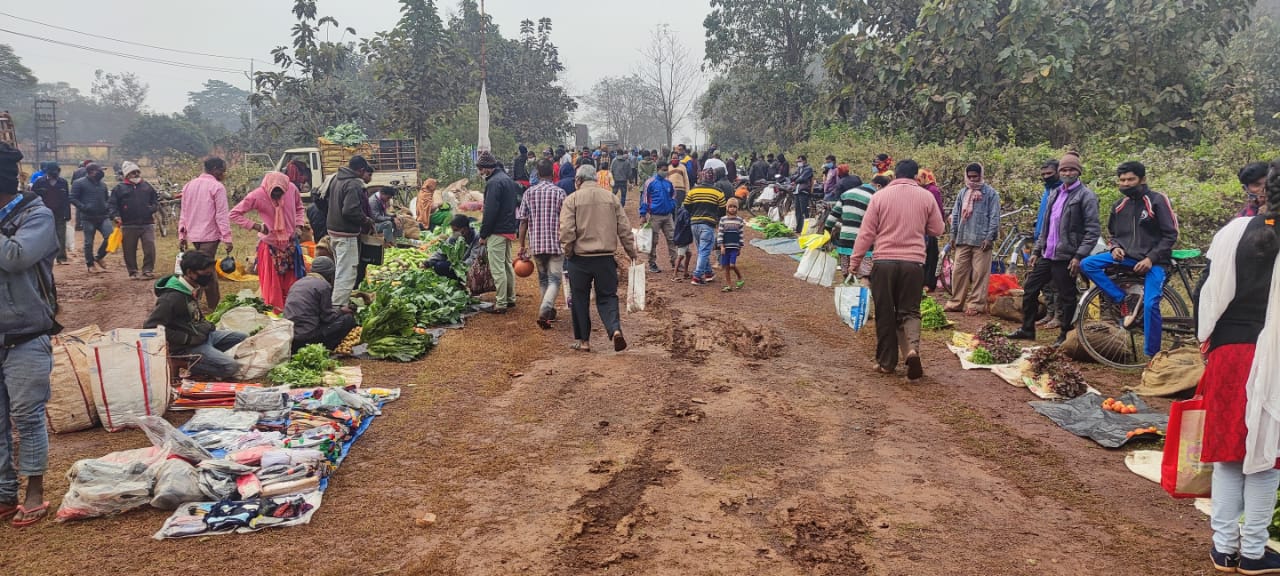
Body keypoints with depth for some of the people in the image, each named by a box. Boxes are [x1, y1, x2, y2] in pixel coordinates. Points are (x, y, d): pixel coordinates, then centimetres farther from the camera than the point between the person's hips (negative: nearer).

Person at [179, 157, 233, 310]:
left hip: (193, 235, 8)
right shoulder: (217, 187, -10)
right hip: (209, 235, -8)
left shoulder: (189, 185, 12)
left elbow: (183, 213, 14)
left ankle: (214, 303, 24)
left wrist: (182, 236, 18)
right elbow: (222, 215, -14)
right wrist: (227, 238, -13)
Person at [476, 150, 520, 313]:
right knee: (507, 265, 17)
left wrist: (483, 234, -13)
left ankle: (501, 304, -2)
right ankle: (511, 298, 25)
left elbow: (490, 211, -20)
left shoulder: (493, 182, -17)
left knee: (497, 269, -5)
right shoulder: (508, 179, 14)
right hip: (510, 229, 10)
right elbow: (515, 204, 19)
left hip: (497, 231, -10)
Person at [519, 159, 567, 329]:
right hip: (556, 244, -3)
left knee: (542, 279, 19)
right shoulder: (559, 192, -5)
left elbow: (523, 221, 2)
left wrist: (522, 246, 8)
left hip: (537, 244, 3)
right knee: (554, 280, -2)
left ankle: (549, 310, 28)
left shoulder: (529, 192, 3)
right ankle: (544, 312, -20)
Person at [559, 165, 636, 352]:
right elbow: (624, 228, 5)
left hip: (580, 258, -2)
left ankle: (583, 340, 18)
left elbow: (566, 231, -11)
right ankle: (615, 329, -15)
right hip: (606, 257, 2)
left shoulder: (572, 199, -4)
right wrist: (631, 251, 15)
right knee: (607, 296, 9)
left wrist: (567, 252, 4)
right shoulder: (610, 197, 5)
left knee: (580, 300, 11)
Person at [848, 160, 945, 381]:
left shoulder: (880, 196, 0)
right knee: (909, 311, 10)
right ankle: (912, 348, -15)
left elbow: (866, 233, -1)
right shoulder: (926, 197, 3)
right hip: (913, 263, 1)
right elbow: (937, 230, 10)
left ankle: (886, 362, 12)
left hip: (884, 262, 0)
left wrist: (854, 262, 5)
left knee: (885, 314, 8)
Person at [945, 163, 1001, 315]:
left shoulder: (990, 193, 0)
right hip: (963, 240, 5)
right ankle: (956, 302, 13)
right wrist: (953, 234, 12)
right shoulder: (962, 193, 14)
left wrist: (990, 237, -11)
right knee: (959, 271, 5)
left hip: (981, 240, -5)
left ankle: (976, 305, 1)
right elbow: (955, 214, 18)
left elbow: (995, 217, -5)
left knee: (979, 274, -3)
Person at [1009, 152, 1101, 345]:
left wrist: (1079, 256, -19)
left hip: (1066, 257, -8)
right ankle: (1027, 329, 23)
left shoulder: (1086, 196, -8)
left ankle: (1065, 336, 13)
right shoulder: (1054, 194, 15)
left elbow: (1093, 230, -13)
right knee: (1030, 289, 11)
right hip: (1047, 255, 8)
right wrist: (1037, 250, 16)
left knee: (1066, 298, 1)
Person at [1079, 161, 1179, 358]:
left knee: (1150, 305, -19)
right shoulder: (1119, 206, 8)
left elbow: (1170, 235, -7)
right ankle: (1126, 300, -11)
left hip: (1153, 261, -5)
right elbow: (1113, 233, 22)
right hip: (1128, 257, 5)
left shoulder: (1157, 201, -6)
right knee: (1087, 264, -16)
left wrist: (1151, 258, -17)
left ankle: (1152, 355, -7)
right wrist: (1115, 247, -2)